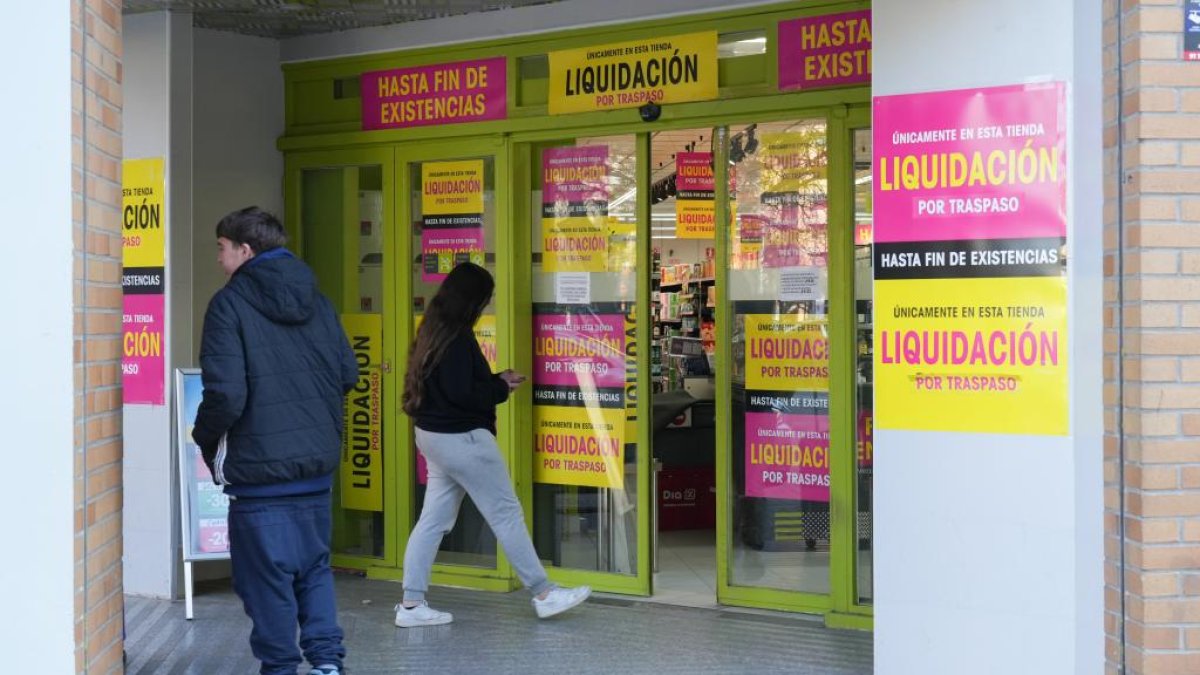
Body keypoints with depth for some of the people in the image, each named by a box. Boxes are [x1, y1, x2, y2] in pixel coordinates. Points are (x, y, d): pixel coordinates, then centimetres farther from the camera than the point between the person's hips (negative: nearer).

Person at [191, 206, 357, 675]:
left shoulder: (230, 303, -11)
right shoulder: (316, 300, 8)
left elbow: (226, 392, -17)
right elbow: (348, 373, 10)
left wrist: (206, 440, 0)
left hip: (258, 464, -6)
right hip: (318, 460, 6)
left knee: (267, 572, 5)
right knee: (314, 564, 17)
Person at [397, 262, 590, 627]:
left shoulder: (433, 330, 10)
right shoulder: (457, 337, -20)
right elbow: (461, 394, -24)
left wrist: (498, 380, 11)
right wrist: (500, 388, -8)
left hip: (434, 436, 10)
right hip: (463, 438, -10)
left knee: (434, 519, 11)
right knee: (507, 513, 0)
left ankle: (411, 604, 11)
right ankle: (543, 594, 9)